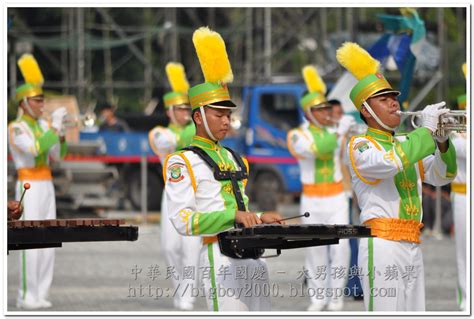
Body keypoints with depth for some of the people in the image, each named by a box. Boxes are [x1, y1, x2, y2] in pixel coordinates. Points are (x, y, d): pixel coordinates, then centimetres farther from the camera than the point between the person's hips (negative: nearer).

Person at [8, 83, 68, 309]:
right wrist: (55, 126, -21)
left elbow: (57, 156, 12)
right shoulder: (16, 128, -9)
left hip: (46, 187, 7)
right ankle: (26, 297, -7)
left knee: (48, 244, 5)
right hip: (29, 188, -7)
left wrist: (60, 133, -4)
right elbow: (35, 148, -26)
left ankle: (40, 294, 10)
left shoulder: (43, 125, 13)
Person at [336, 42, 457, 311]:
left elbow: (441, 177, 17)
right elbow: (389, 162, -22)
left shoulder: (407, 145, 21)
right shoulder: (360, 145, -1)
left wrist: (442, 142, -1)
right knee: (385, 310, -12)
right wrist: (426, 130, -14)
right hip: (382, 243, -7)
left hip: (412, 246, 7)